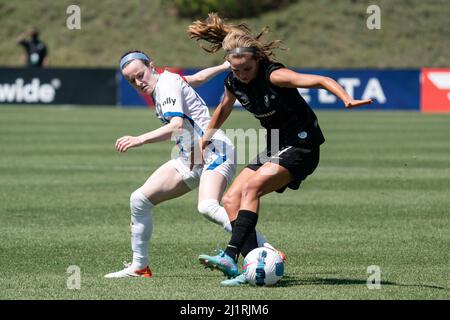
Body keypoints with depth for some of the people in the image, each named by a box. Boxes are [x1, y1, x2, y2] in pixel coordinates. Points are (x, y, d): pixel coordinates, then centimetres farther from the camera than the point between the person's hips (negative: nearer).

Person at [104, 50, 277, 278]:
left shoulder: (166, 84, -13)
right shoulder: (166, 79, 14)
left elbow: (177, 125, -28)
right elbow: (197, 78, 31)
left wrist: (139, 140, -36)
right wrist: (225, 66, 48)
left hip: (214, 151, -10)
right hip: (189, 158, 10)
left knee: (207, 206, -35)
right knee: (139, 200, 3)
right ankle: (139, 266, 15)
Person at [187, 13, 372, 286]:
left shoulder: (272, 75, -23)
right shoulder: (233, 83, 0)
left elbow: (319, 80, -34)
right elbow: (224, 109, 23)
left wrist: (347, 99, -50)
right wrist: (206, 138, 33)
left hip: (302, 147, -8)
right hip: (275, 148, 8)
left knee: (250, 188, -27)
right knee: (230, 200, -6)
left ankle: (231, 257, -33)